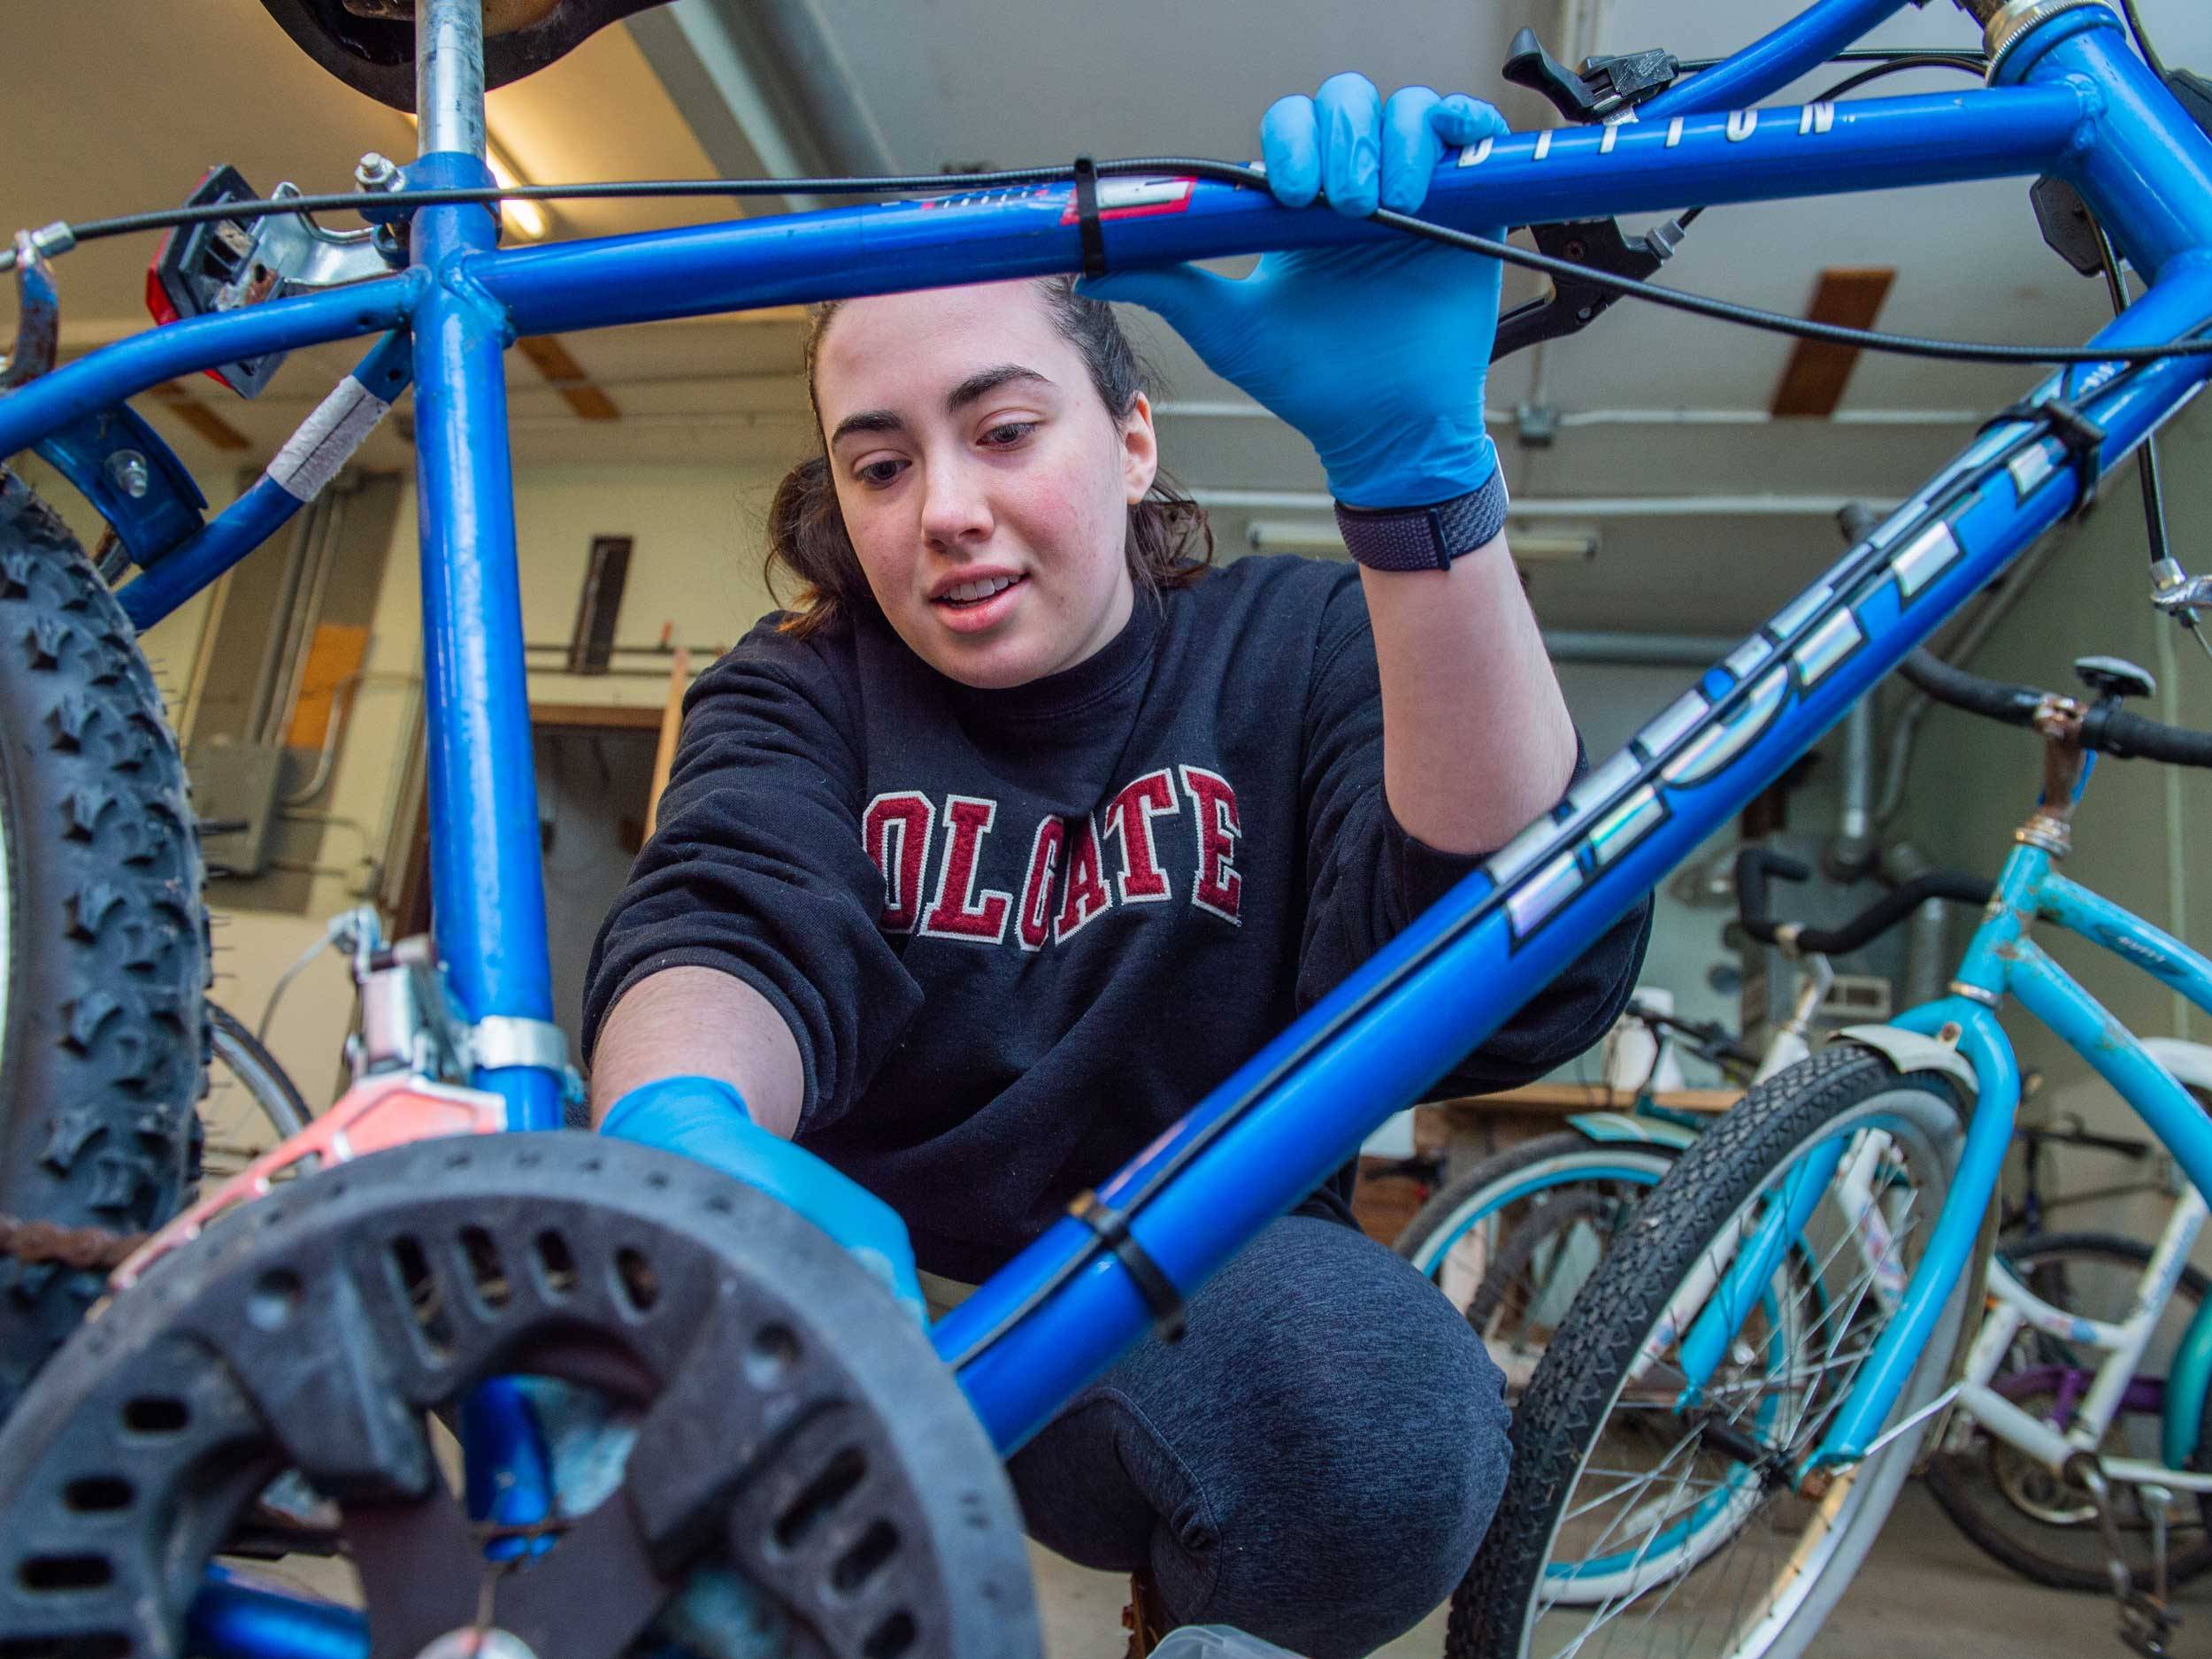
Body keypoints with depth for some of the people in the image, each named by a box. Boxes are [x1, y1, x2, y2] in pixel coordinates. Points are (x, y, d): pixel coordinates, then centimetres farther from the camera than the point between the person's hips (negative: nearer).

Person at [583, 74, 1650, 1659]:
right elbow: (734, 928, -22)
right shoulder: (799, 699, 0)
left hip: (1191, 1305, -1)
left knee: (1389, 1403, -34)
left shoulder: (1299, 650, -5)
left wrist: (1416, 460, -37)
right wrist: (685, 1128, -48)